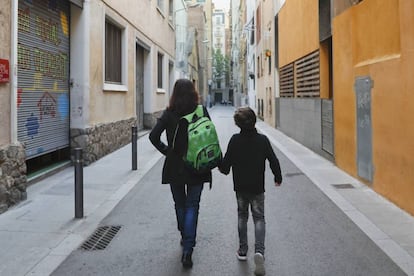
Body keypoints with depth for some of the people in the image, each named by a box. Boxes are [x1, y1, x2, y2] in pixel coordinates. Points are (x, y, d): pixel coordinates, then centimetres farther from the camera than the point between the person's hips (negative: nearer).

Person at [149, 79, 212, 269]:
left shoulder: (169, 113, -5)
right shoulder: (201, 111, -5)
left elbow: (153, 136, -11)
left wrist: (167, 151, 2)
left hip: (175, 167, 1)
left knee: (180, 205, 19)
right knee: (192, 206, 5)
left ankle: (185, 239, 36)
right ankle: (187, 249, -5)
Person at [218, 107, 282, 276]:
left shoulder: (235, 140, -10)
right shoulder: (263, 140, -8)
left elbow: (226, 163, -9)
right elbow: (273, 161, -5)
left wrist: (223, 168, 14)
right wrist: (278, 177, 11)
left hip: (240, 187, 1)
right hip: (257, 187, 0)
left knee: (242, 216, 18)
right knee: (259, 218, 7)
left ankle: (242, 251, 22)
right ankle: (259, 250, -13)